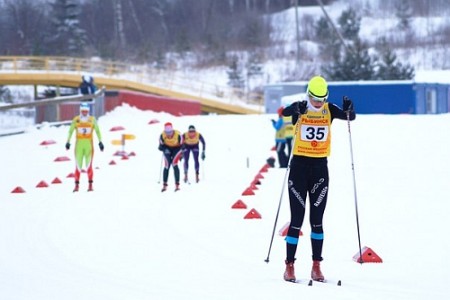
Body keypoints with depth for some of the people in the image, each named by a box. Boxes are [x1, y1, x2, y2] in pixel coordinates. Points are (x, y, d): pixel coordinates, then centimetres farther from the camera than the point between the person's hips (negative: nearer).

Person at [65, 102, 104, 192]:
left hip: (89, 145, 0)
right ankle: (77, 185, 4)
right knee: (78, 165, -2)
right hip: (79, 144, 0)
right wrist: (68, 142, -4)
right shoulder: (76, 120, 1)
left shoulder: (92, 120, 1)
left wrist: (100, 142, -1)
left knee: (89, 165, -5)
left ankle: (90, 185, 3)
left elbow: (97, 131, 5)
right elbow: (70, 131, 4)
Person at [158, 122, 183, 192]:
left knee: (174, 164, -19)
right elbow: (161, 146, -8)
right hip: (167, 149, 2)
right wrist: (164, 149, -27)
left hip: (176, 148, -2)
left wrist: (181, 155, -3)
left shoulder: (178, 135, -28)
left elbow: (181, 144, -10)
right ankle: (164, 185, 6)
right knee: (167, 166, -6)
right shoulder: (162, 135, -24)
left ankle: (177, 185, -13)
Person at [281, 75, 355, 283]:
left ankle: (316, 266, 9)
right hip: (299, 165, -2)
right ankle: (289, 266, 3)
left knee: (317, 220, 5)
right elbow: (285, 112, -28)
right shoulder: (300, 109, -6)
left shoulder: (330, 110, 1)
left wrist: (348, 110, -35)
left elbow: (350, 117, -12)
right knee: (297, 219, -3)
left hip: (320, 167, 2)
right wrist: (296, 109, -50)